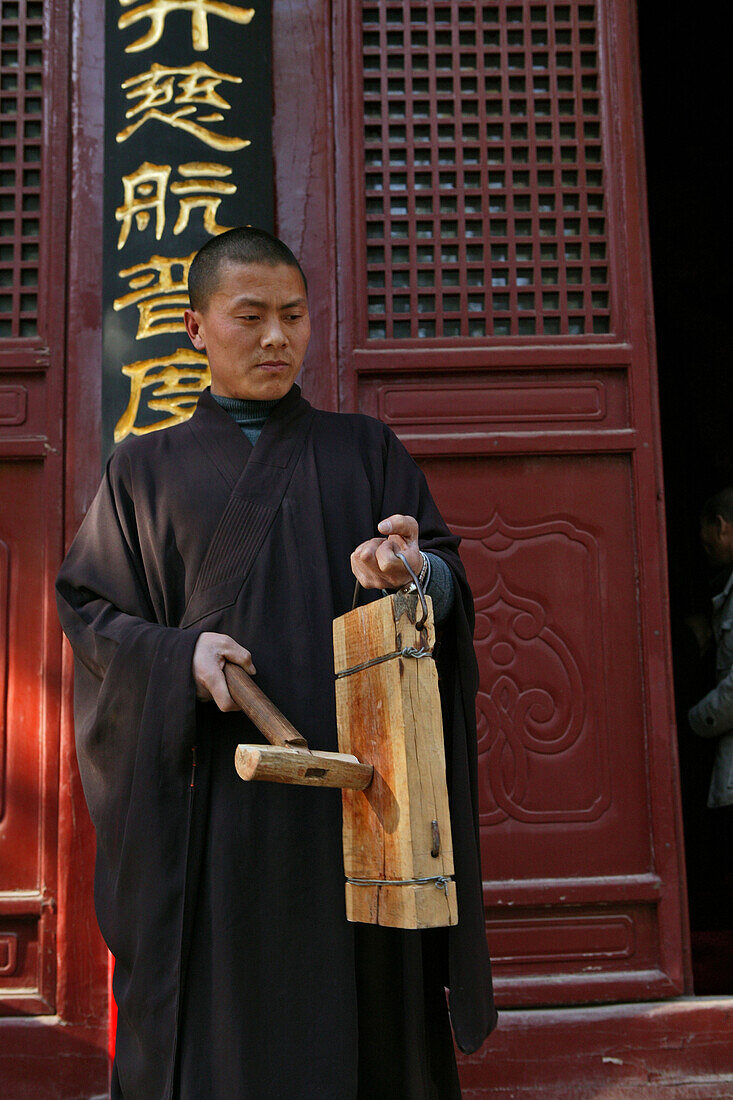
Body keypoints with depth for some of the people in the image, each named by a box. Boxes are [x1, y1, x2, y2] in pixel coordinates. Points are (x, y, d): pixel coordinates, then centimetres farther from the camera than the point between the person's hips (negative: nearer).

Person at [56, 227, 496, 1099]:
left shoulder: (366, 452, 11)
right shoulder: (146, 470, 11)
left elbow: (451, 585, 4)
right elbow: (87, 608, 7)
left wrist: (413, 572, -20)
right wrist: (177, 657, -12)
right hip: (207, 793, 0)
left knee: (355, 1010, 2)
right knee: (214, 1018, 0)